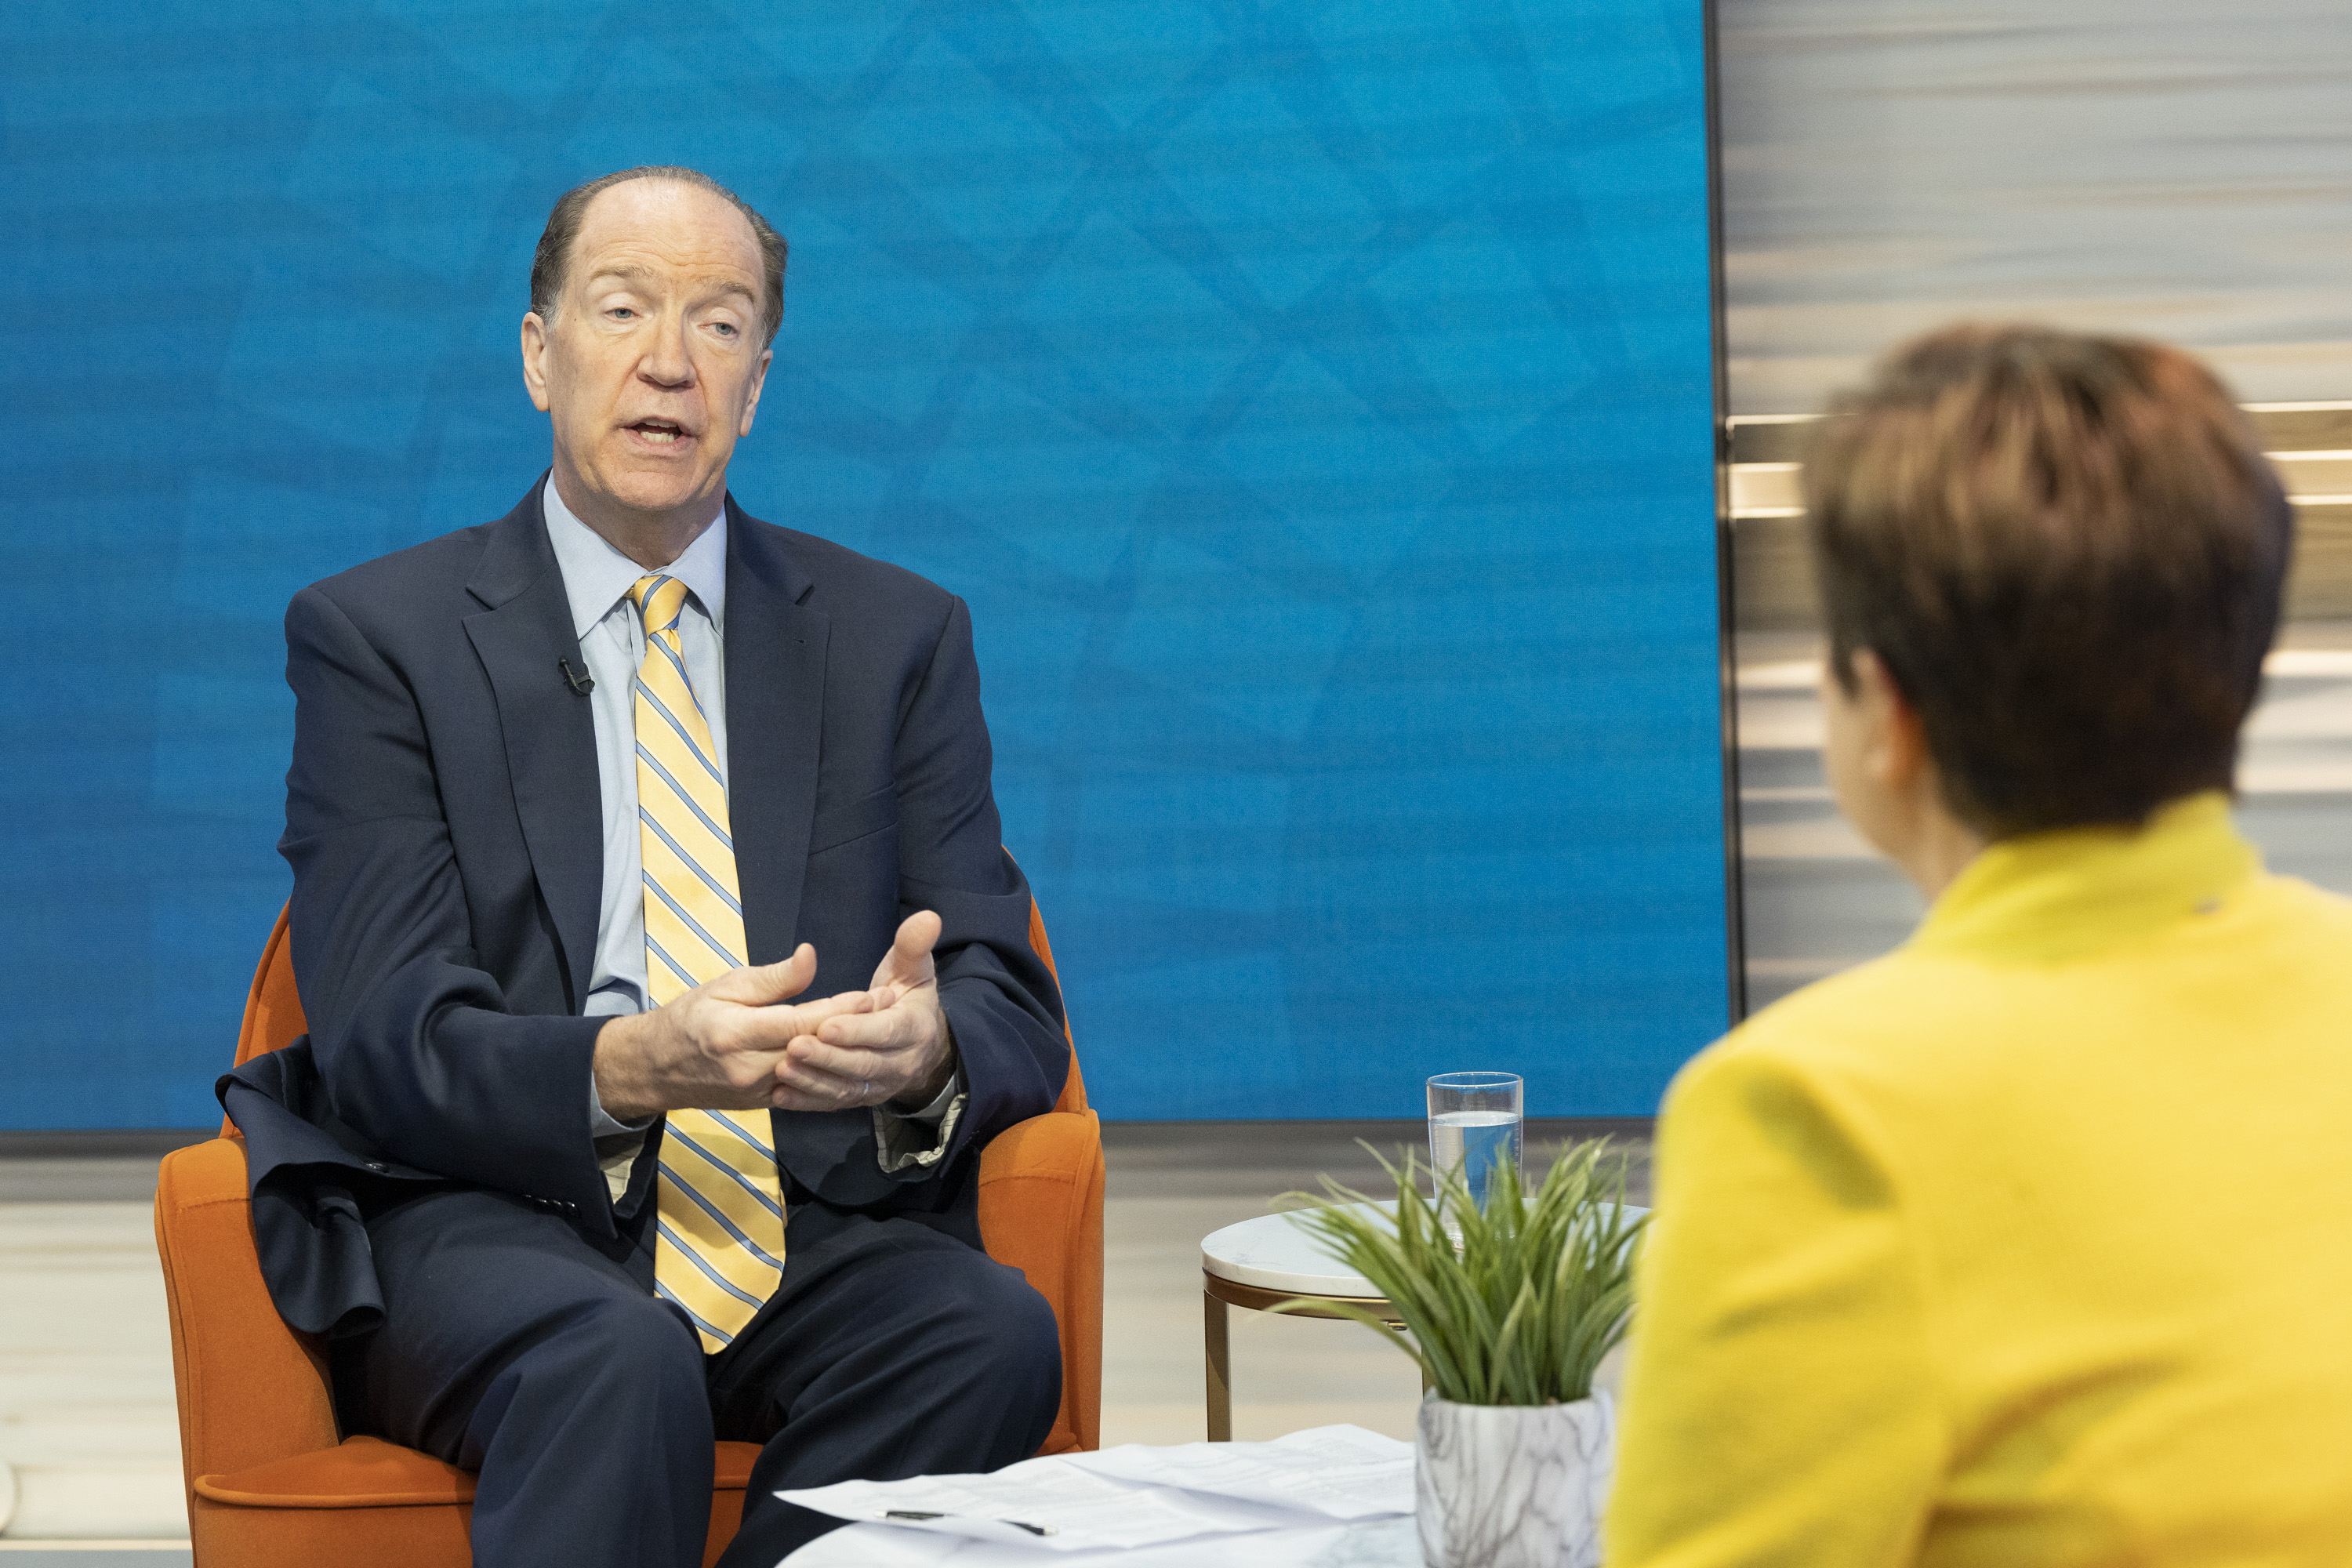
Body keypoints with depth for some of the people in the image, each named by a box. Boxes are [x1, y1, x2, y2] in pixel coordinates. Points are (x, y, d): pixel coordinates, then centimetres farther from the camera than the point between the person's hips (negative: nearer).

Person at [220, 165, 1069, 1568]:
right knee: (617, 1366, -37)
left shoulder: (899, 636, 15)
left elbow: (1012, 1007, 8)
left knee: (995, 1335, -29)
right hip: (496, 1227, -3)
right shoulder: (377, 636, 6)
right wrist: (636, 1067, -26)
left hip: (810, 1228, 4)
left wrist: (928, 1048, -19)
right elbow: (386, 1040, -5)